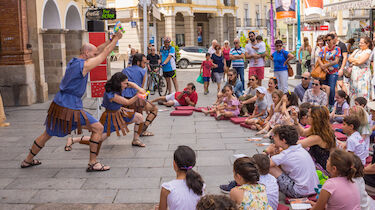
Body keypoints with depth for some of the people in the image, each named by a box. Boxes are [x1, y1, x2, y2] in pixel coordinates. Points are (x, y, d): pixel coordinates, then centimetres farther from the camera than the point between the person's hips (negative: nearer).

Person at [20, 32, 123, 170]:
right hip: (71, 108, -9)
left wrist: (111, 40, 17)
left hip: (58, 103, 9)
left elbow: (99, 50, 19)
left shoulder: (73, 62, 11)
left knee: (47, 134, 23)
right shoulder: (84, 65, -14)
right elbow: (105, 53, -6)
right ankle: (93, 163, 2)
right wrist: (116, 39, 7)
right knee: (98, 128, 0)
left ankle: (28, 161, 37)